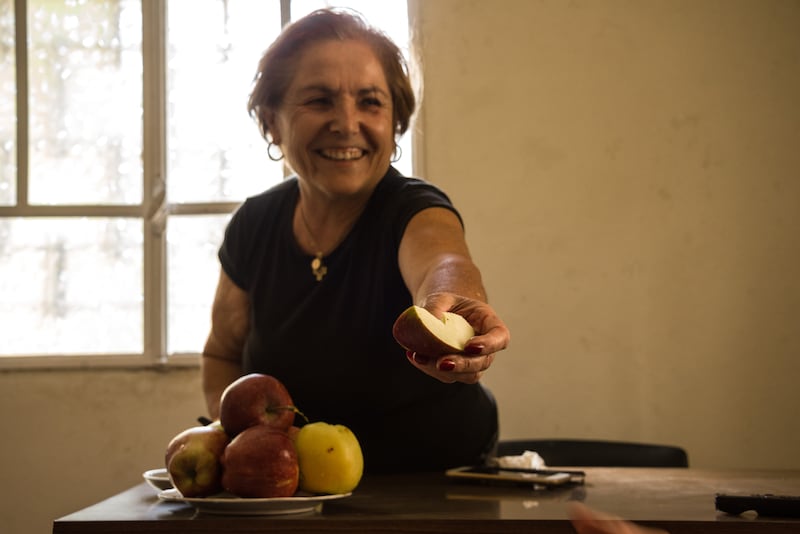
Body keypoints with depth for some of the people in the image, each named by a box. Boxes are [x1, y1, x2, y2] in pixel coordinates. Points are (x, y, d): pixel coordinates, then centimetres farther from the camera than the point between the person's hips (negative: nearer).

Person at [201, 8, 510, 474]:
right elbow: (224, 354, 13)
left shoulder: (414, 211, -17)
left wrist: (447, 298, -67)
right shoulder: (254, 225, -3)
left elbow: (438, 261, -42)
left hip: (437, 491, -1)